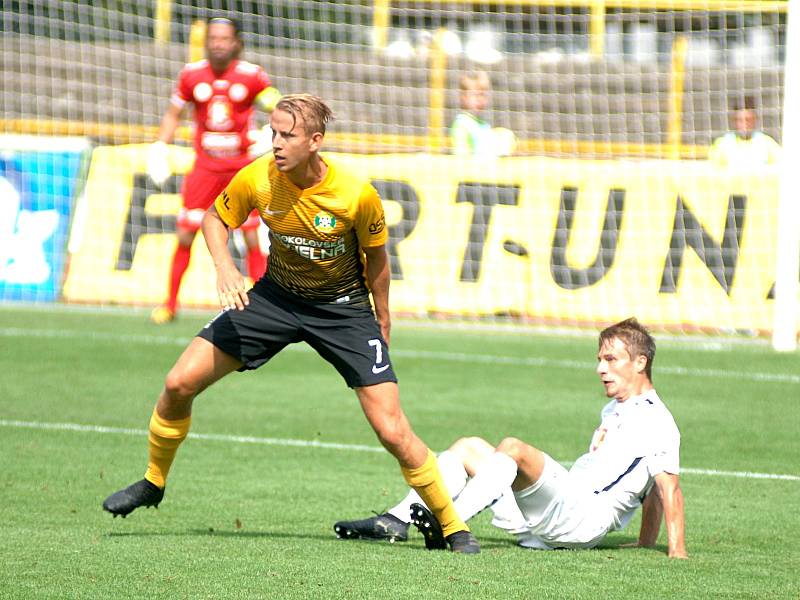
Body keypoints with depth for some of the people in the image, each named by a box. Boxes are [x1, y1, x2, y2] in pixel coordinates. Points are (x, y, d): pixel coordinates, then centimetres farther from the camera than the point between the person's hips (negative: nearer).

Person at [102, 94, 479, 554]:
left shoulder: (357, 193, -25)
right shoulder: (257, 179, -19)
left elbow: (376, 258, -7)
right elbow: (216, 218, 1)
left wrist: (383, 321, 3)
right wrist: (225, 267, -18)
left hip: (344, 306, -3)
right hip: (277, 295, 3)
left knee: (392, 431, -12)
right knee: (180, 383, -5)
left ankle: (453, 528, 6)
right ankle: (153, 483, 21)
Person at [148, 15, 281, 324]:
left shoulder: (252, 75, -7)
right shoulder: (191, 74, -1)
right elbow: (173, 113, 11)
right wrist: (160, 146, -2)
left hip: (242, 165, -2)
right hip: (205, 165, 2)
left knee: (252, 239, -6)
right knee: (185, 235, -2)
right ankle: (170, 304, 12)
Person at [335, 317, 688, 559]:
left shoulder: (657, 422, -5)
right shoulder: (613, 412, 25)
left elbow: (668, 486, -15)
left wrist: (677, 549, -24)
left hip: (584, 516, -10)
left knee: (511, 448, -29)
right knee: (468, 448, 8)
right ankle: (395, 522, -9)